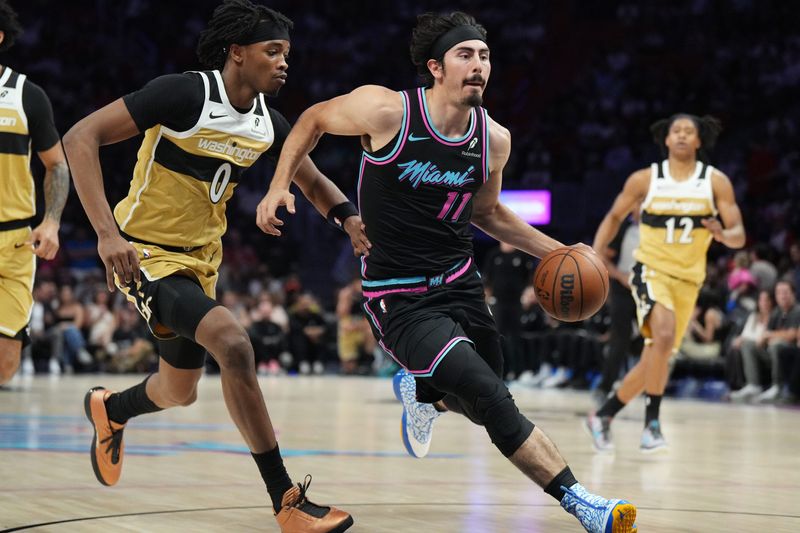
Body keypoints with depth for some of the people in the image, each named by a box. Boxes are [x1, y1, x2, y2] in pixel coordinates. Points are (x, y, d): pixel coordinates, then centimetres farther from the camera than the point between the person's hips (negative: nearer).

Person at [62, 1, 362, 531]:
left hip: (200, 262, 8)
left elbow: (314, 182, 16)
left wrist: (349, 216, -8)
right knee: (234, 343, -29)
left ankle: (110, 409, 57)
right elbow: (81, 137, -24)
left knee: (180, 391, 21)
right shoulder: (185, 94, -22)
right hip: (146, 254, -8)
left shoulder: (269, 123, -1)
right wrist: (107, 233, -33)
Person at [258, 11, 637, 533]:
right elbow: (313, 120, 3)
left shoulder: (494, 140, -1)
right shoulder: (386, 110, -16)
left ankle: (421, 393, 52)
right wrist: (280, 185, -9)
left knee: (484, 406, 18)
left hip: (462, 285, 6)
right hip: (401, 300, -6)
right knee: (494, 401, -21)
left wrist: (557, 252, 9)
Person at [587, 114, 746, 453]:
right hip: (651, 270, -3)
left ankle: (602, 417, 27)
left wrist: (723, 234, -29)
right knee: (664, 336, -30)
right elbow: (614, 217, 10)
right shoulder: (645, 179, -4)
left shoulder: (716, 182, -3)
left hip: (688, 280, 3)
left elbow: (739, 235, -5)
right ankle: (652, 423, -22)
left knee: (653, 363, 8)